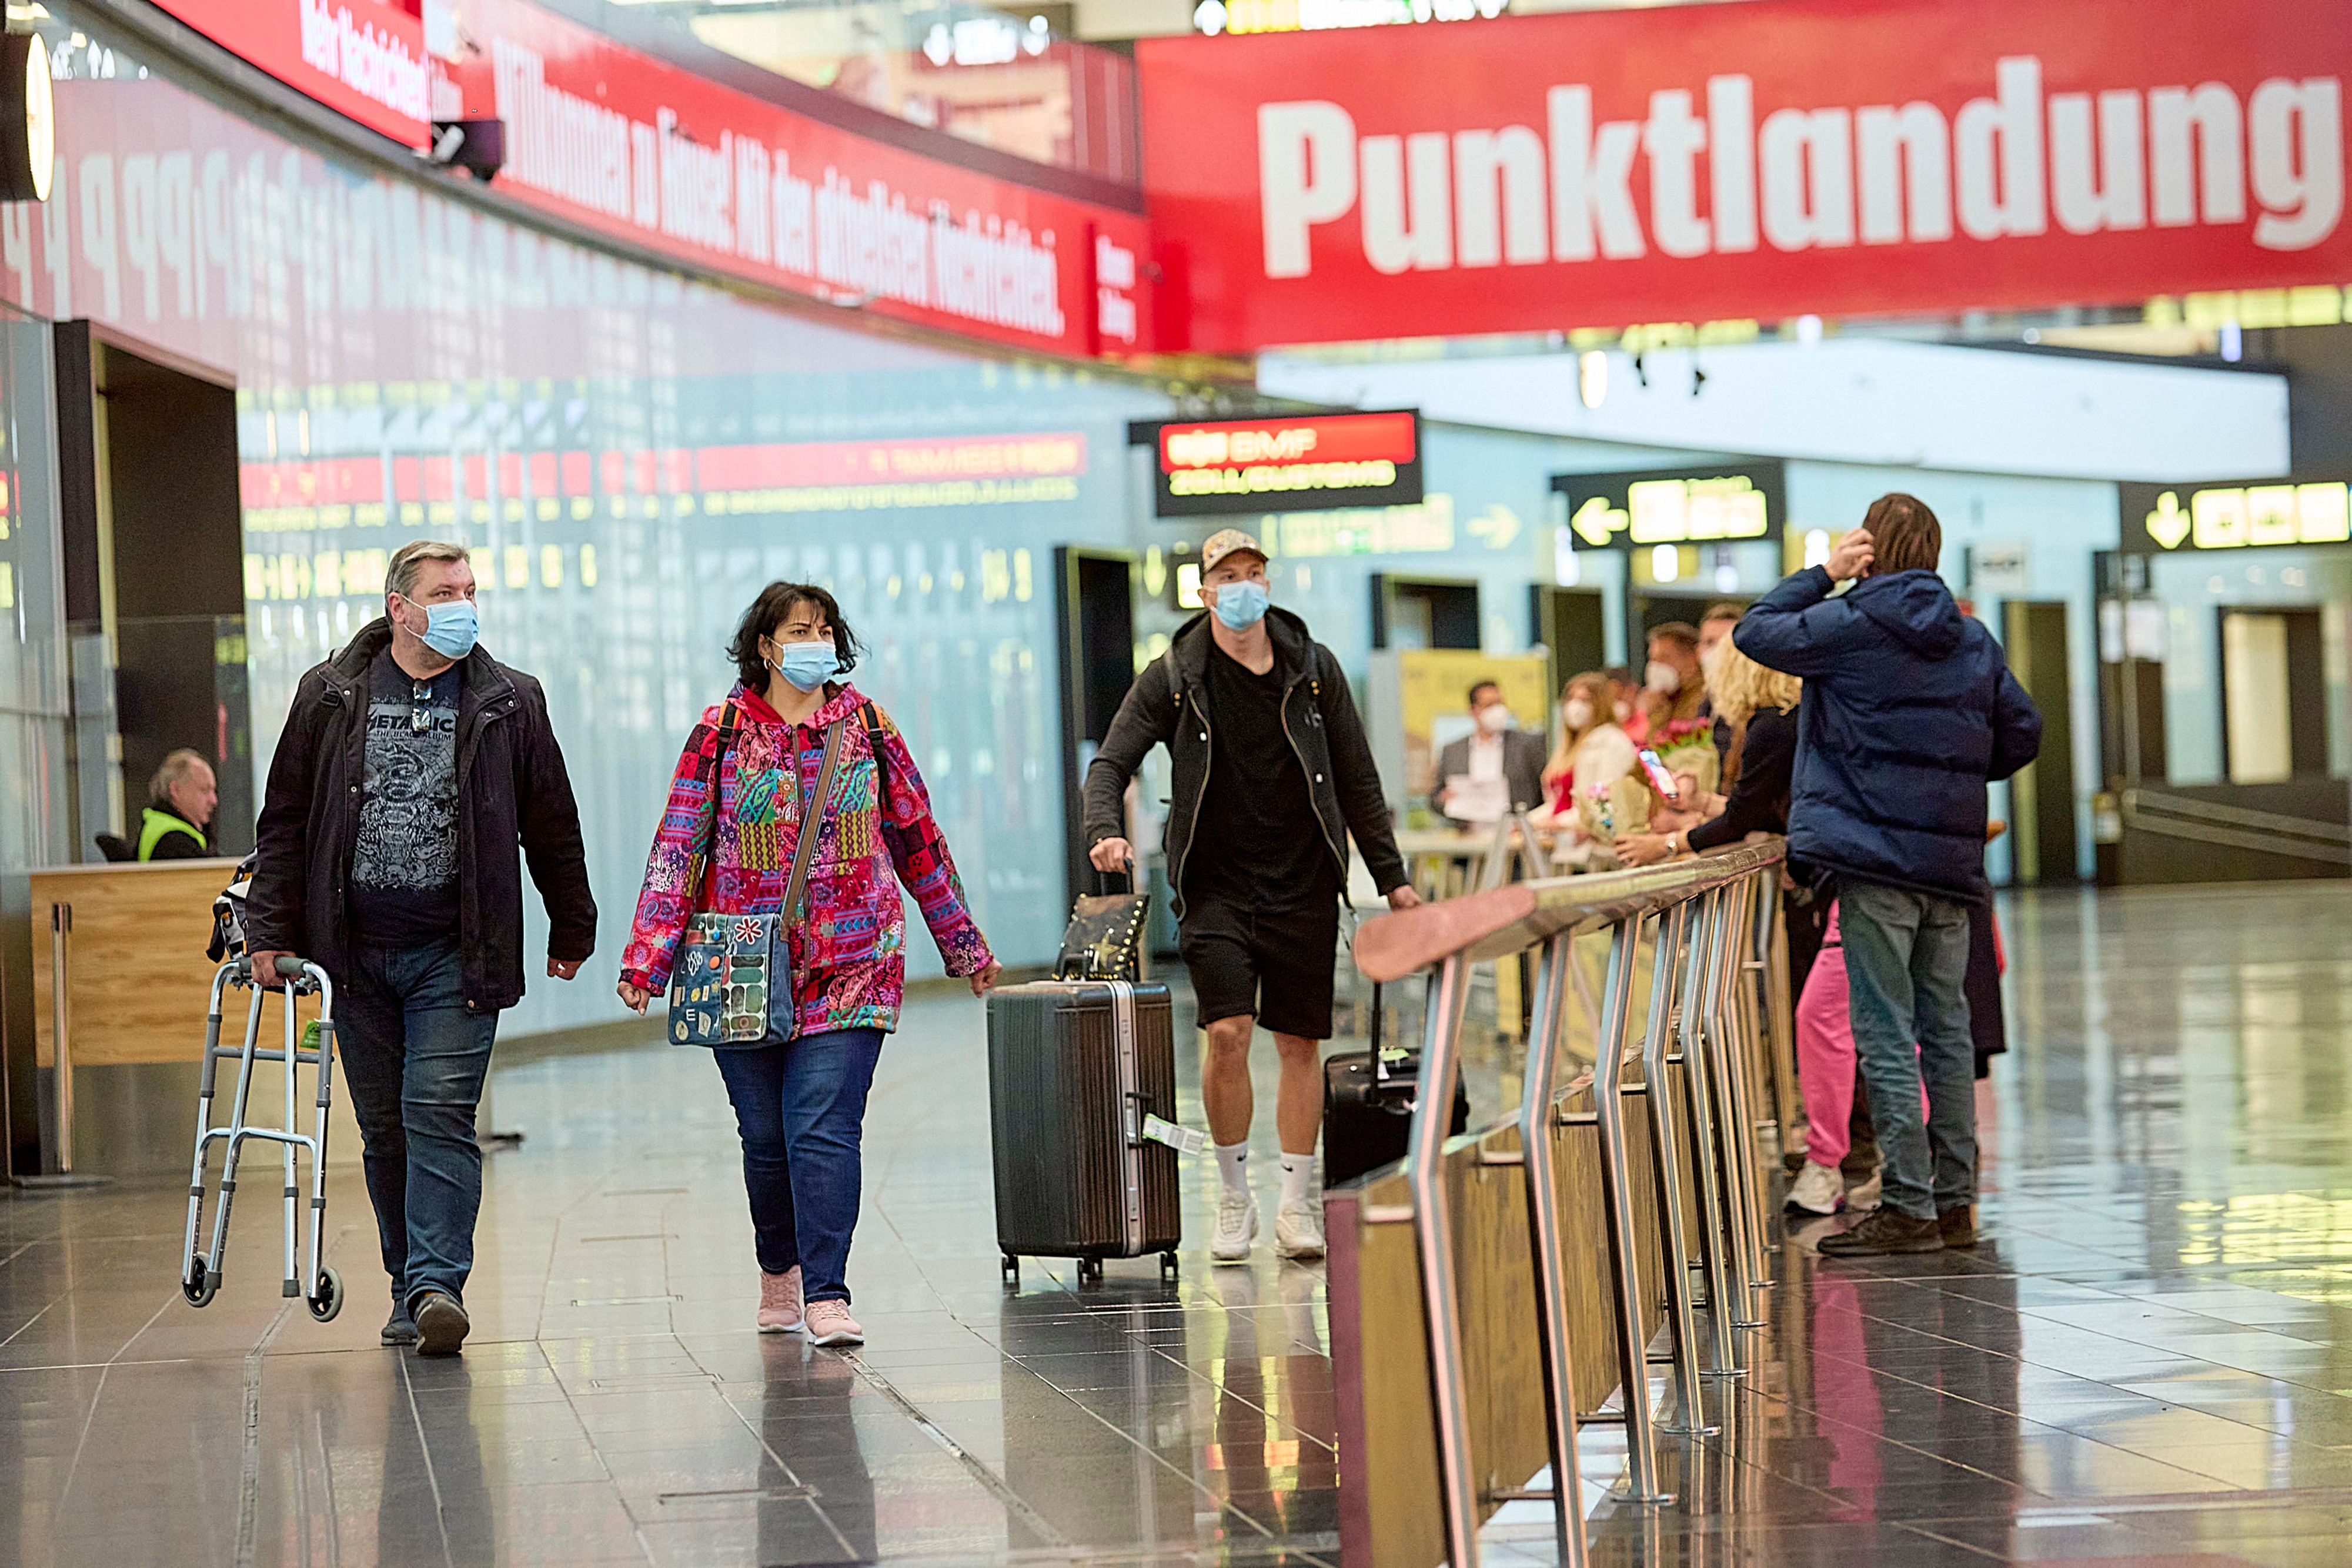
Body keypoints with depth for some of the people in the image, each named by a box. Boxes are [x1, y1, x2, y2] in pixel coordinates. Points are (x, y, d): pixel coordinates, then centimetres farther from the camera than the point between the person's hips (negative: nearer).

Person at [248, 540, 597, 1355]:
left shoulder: (510, 702, 4)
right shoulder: (330, 697, 5)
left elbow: (552, 826, 11)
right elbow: (285, 820, 8)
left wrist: (572, 930, 15)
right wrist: (271, 930, 3)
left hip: (457, 953, -2)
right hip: (355, 952, 2)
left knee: (440, 1116, -13)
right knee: (385, 1130, 7)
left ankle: (437, 1285, -17)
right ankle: (410, 1290, 16)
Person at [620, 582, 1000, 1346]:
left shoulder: (866, 727, 7)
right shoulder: (721, 734, 2)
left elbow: (918, 840, 15)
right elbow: (678, 848, 0)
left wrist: (965, 944, 19)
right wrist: (647, 958, -9)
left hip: (849, 966, 0)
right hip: (744, 968, 0)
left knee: (825, 1128, -13)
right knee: (766, 1135, 8)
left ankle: (826, 1296, -15)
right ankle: (779, 1276, 29)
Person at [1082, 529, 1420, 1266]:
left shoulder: (1314, 669, 5)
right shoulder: (1175, 676, -1)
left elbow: (1356, 778, 10)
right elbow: (1112, 761, -1)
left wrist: (1390, 874, 10)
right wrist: (1106, 829, -21)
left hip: (1304, 886, 2)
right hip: (1216, 885, -2)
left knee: (1301, 1043, 4)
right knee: (1227, 1032, -14)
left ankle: (1298, 1205, 14)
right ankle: (1234, 1198, 3)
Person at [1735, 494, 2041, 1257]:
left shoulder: (1851, 623, -8)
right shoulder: (1972, 637, 9)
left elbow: (1757, 632, 1)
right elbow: (2022, 731, 13)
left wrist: (1823, 574, 7)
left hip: (1874, 853, -6)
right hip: (1952, 857, 6)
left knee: (1886, 1031, -5)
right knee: (1947, 1026, 10)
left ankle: (1908, 1207, -7)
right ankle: (1955, 1202, 14)